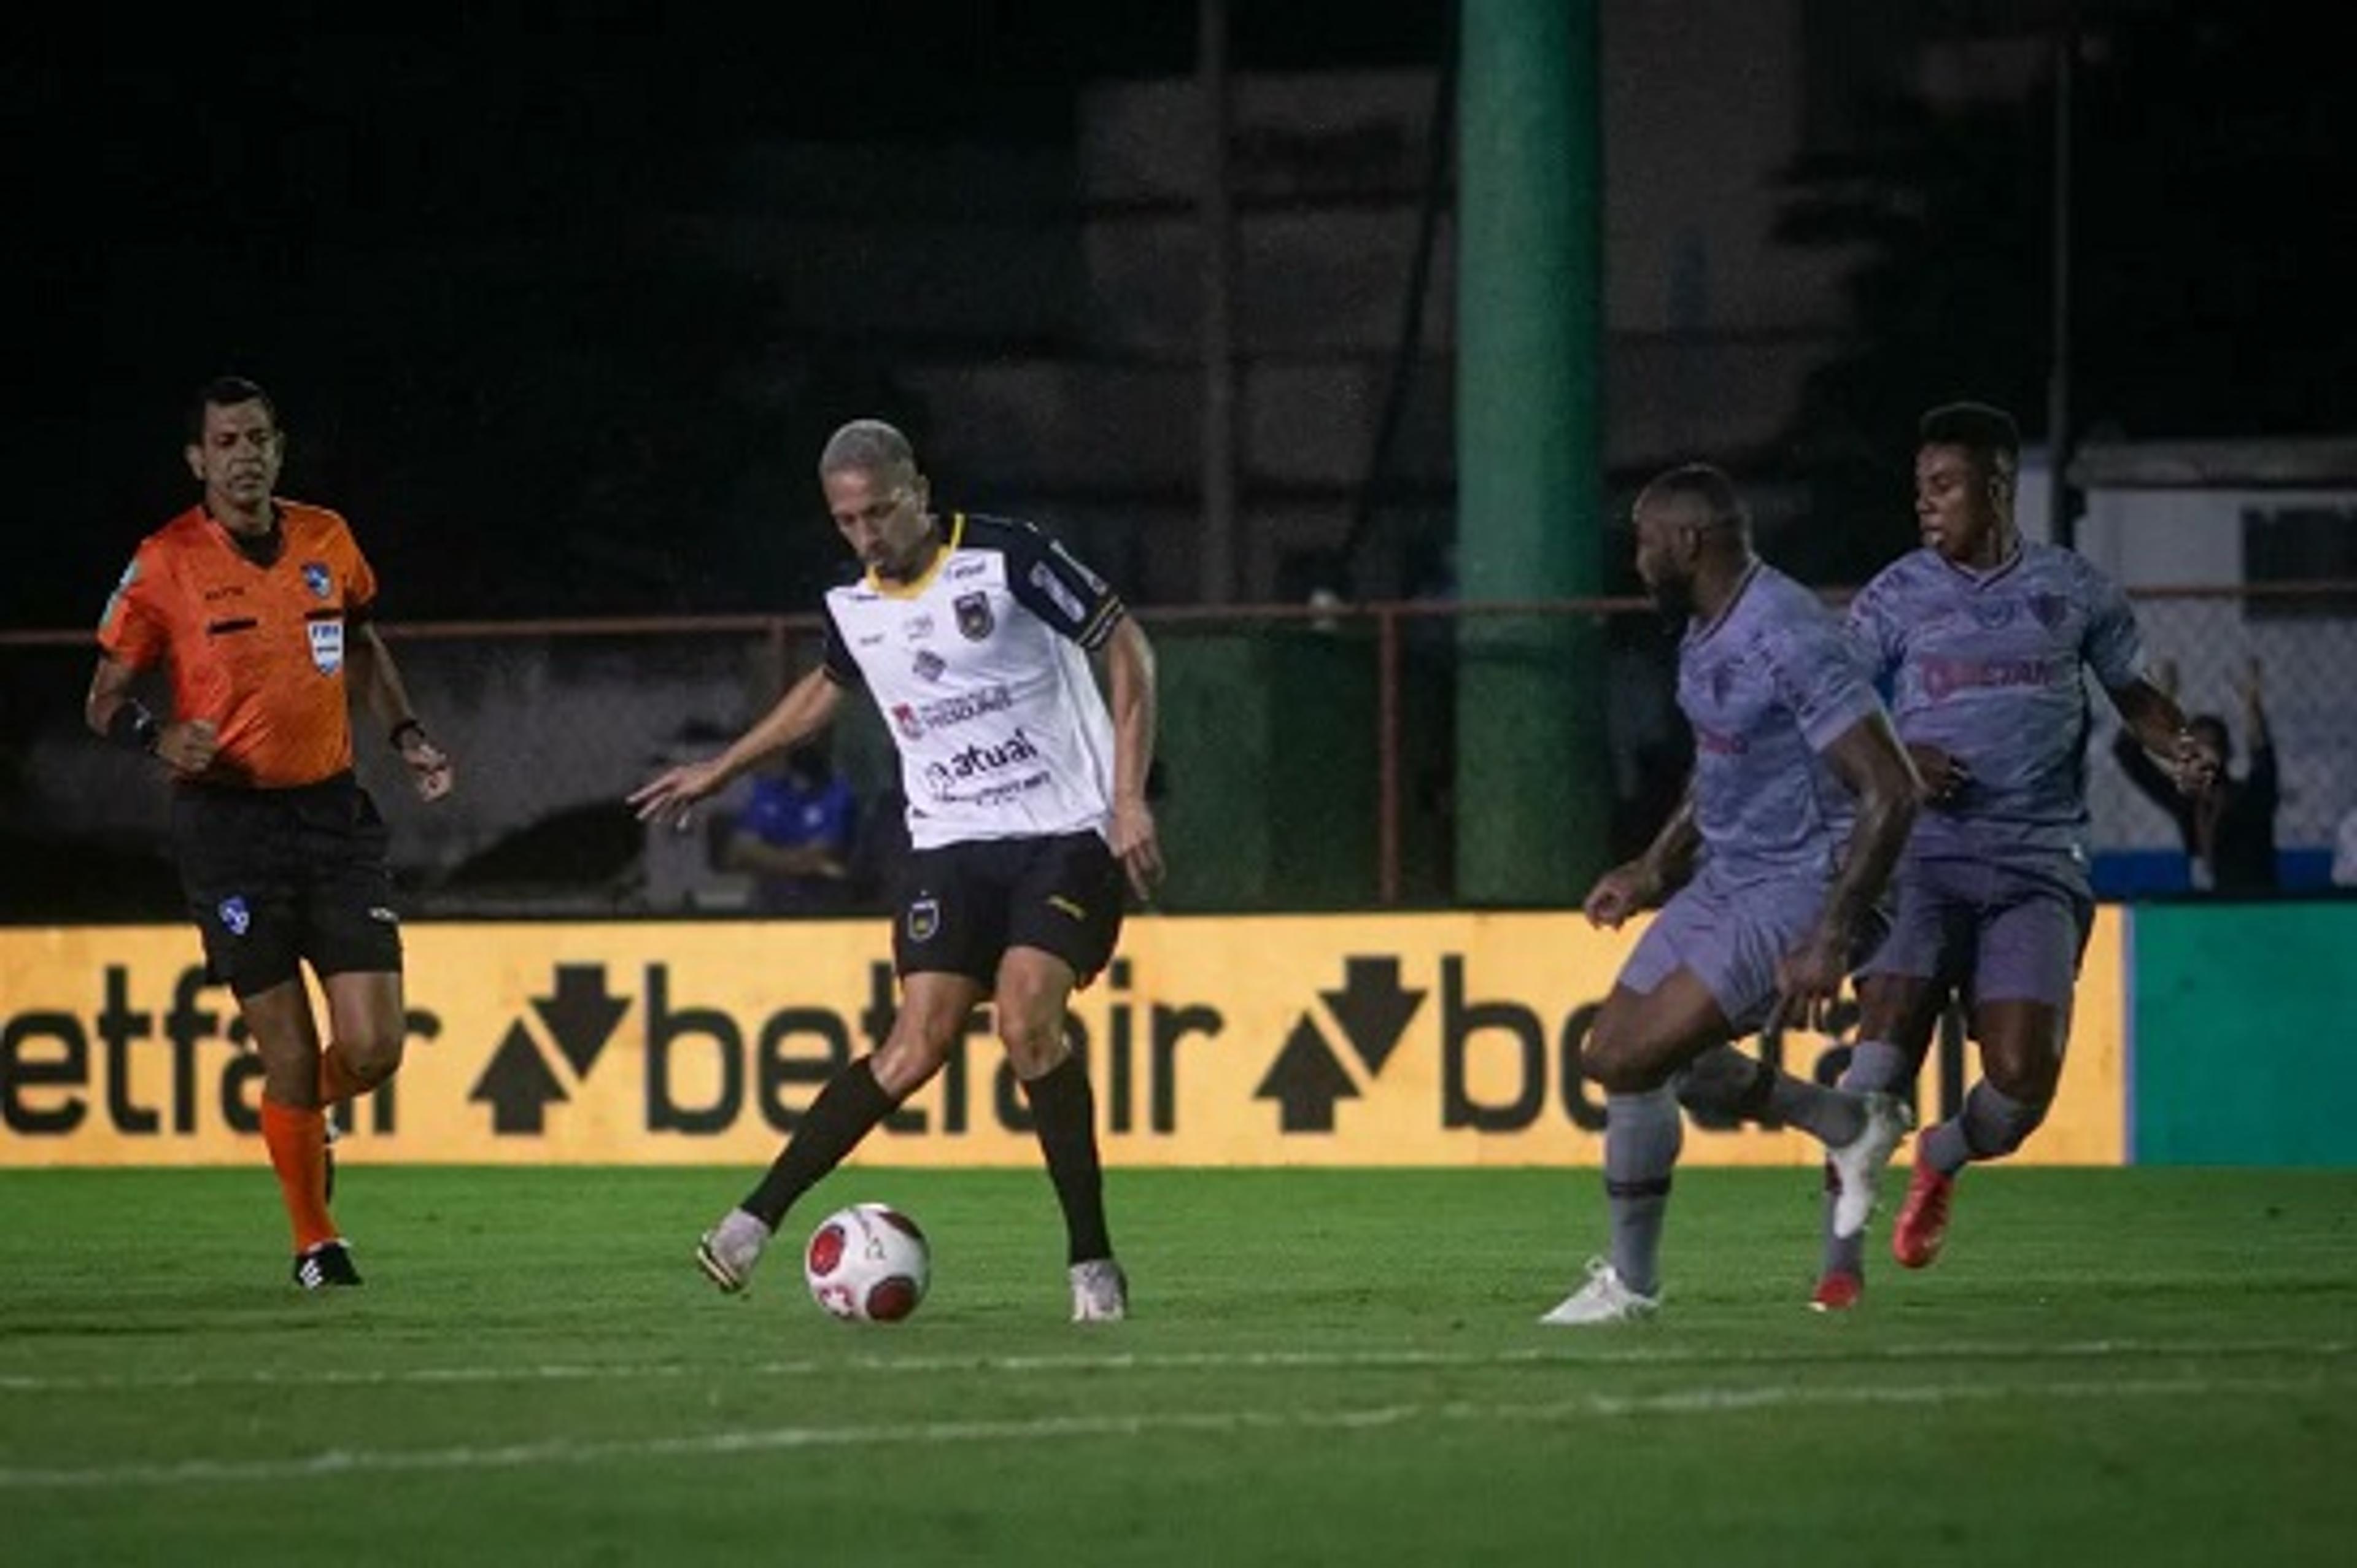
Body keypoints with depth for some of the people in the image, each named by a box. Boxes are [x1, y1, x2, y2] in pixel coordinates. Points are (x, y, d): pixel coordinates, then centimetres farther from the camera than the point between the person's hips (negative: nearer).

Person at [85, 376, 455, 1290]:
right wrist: (157, 736, -21)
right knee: (291, 1058, -5)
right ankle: (315, 1243, 17)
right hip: (229, 826, -3)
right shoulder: (165, 563, -6)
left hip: (333, 811, 3)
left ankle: (311, 1117, 32)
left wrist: (405, 735, 12)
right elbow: (104, 699, -1)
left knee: (372, 1048, -4)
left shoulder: (327, 540, 6)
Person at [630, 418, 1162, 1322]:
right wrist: (721, 770, 35)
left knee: (1027, 1020, -22)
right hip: (950, 844, 4)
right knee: (919, 1045, -11)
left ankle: (1093, 1265, -12)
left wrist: (1128, 798, -14)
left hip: (1064, 833, -4)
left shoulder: (1007, 559, -11)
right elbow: (828, 688, 29)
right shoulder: (854, 607, 6)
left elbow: (1126, 649, -7)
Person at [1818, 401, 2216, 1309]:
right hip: (1923, 858, -1)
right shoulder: (1894, 600, 6)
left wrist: (2179, 747, -1)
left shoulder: (2073, 590, 8)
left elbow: (2132, 693, 20)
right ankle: (1840, 1260, -12)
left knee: (2021, 1081, -10)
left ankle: (1944, 1158, 25)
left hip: (2038, 867, 1)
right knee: (1885, 1043, -19)